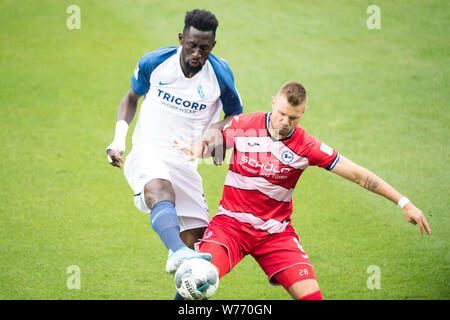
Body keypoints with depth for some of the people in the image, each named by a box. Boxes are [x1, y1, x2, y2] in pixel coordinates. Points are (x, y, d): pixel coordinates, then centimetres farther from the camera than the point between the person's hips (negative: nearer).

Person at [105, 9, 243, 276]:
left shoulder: (220, 74, -2)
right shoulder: (153, 63, -3)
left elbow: (236, 115, 15)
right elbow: (132, 97, 16)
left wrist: (217, 129, -9)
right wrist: (119, 139, 3)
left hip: (185, 162, 3)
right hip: (147, 154, -3)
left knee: (196, 240, -8)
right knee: (159, 188, -39)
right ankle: (177, 253, -64)